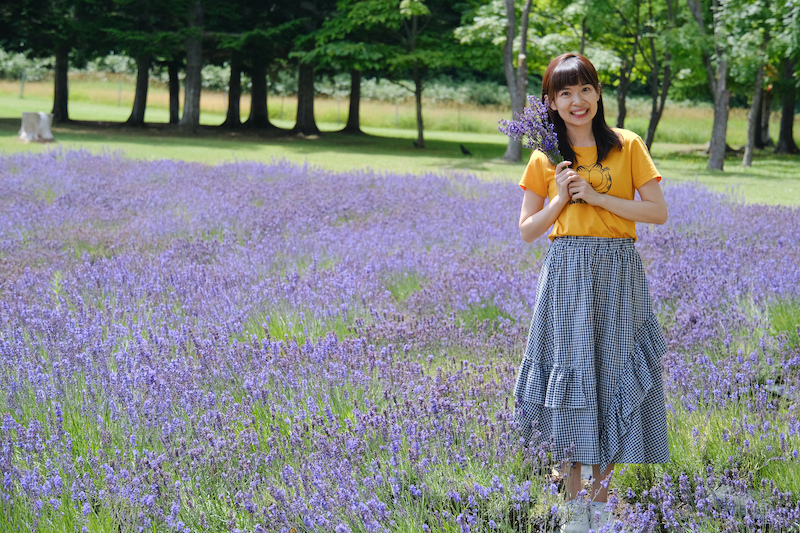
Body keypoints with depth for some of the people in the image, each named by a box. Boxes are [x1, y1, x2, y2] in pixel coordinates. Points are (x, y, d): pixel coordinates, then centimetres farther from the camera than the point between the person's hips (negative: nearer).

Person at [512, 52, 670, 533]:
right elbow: (527, 231, 8)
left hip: (618, 276, -1)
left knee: (613, 377, 1)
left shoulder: (628, 146, 1)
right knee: (571, 378, 0)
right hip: (567, 273, 1)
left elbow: (659, 212, -4)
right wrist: (560, 200, -9)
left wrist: (597, 196, -12)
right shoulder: (546, 159, 6)